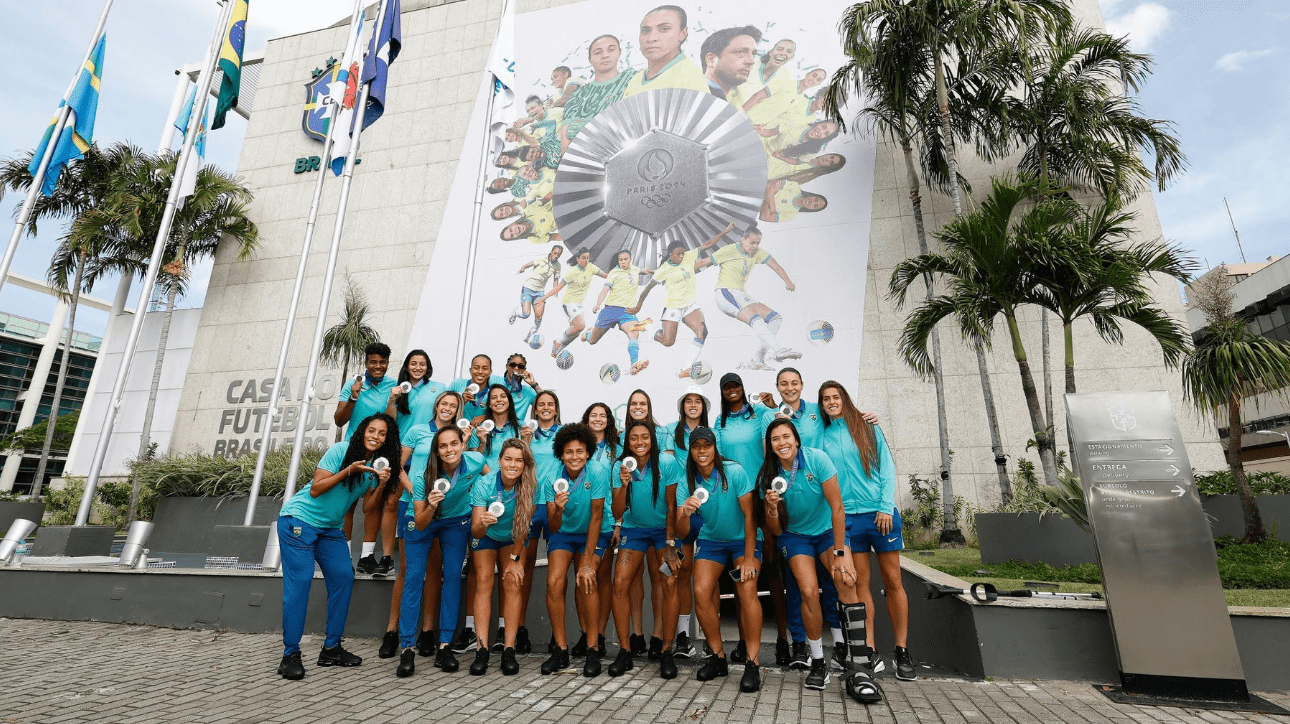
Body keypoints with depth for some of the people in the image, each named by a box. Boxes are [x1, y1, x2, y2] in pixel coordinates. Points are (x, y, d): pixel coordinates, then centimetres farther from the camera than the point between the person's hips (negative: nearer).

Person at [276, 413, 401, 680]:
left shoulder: (378, 463, 1)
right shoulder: (340, 450, -15)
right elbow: (315, 490, -17)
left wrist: (382, 484, -21)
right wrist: (348, 471, -27)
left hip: (330, 528, 6)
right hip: (299, 519, -6)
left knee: (343, 578, 0)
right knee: (299, 581, -9)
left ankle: (331, 648, 11)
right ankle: (290, 654, 1)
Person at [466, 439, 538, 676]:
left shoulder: (529, 486, -29)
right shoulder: (484, 485, -30)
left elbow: (524, 526, -15)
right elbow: (476, 533, -28)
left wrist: (515, 559, -8)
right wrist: (482, 524, -51)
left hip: (514, 539, 0)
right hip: (486, 536, 0)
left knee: (513, 584, -11)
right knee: (484, 583, -12)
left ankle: (509, 650, -6)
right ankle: (482, 650, -9)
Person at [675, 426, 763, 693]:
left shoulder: (734, 472, -21)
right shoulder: (686, 483, -12)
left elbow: (749, 515, -15)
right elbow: (681, 532, -16)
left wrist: (749, 558, -18)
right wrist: (685, 513, -39)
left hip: (743, 538, -3)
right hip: (711, 540, 3)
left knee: (747, 590, -23)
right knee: (701, 592, -13)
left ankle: (753, 663, -11)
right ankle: (718, 657, 6)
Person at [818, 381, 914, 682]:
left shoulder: (868, 429, 4)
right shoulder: (823, 437, 9)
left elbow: (887, 468, 2)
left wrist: (886, 507, -8)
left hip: (880, 513, -1)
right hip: (847, 517, 2)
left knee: (893, 581, 2)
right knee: (860, 583, 3)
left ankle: (902, 652, 13)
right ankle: (871, 653, 10)